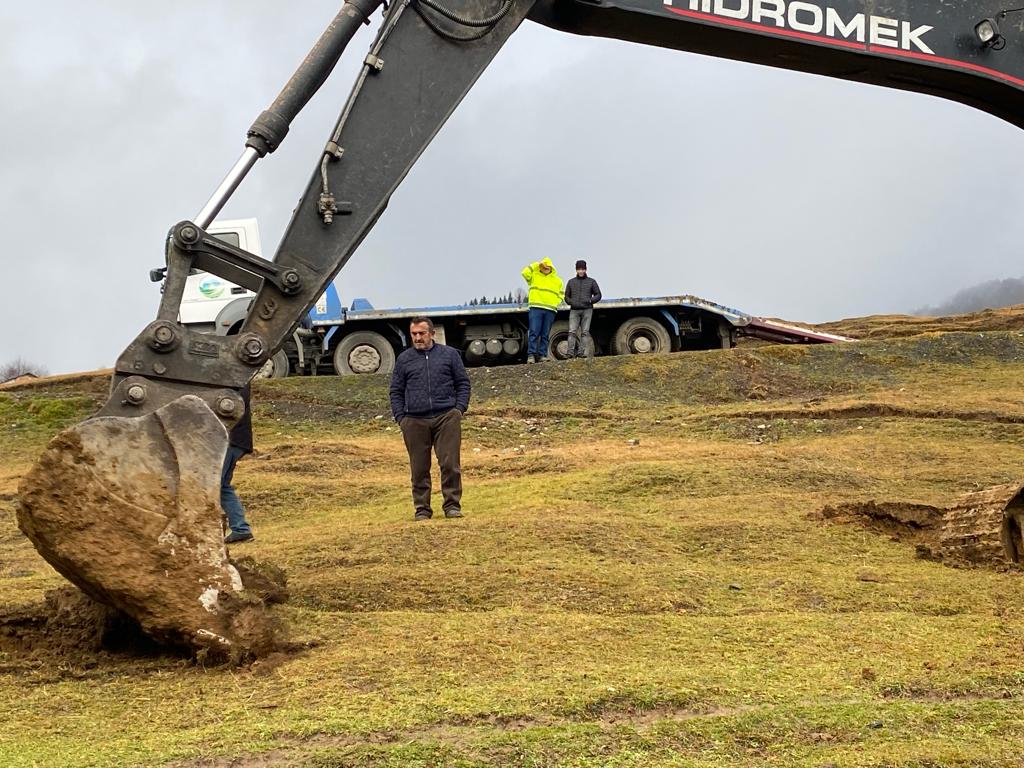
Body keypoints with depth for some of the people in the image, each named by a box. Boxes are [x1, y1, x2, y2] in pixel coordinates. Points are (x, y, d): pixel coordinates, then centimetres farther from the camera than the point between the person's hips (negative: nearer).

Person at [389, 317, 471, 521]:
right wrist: (400, 417, 4)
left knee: (450, 464, -6)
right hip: (415, 420, 1)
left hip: (446, 417, -1)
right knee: (419, 469, 2)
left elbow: (463, 384, 12)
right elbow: (396, 392, 16)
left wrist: (459, 409, -1)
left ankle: (452, 505, 2)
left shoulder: (450, 354, 11)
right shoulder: (404, 359, 14)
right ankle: (422, 508, 10)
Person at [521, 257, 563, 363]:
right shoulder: (534, 275, 12)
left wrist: (556, 302, 2)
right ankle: (531, 355, -14)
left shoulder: (557, 280, 19)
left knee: (545, 334, 3)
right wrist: (537, 265, -4)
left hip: (550, 310, 3)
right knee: (534, 332, -12)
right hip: (536, 308, -3)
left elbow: (560, 295, 21)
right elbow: (525, 273, -6)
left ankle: (542, 355, 4)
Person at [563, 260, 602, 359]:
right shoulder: (571, 282, 14)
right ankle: (571, 352, -14)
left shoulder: (591, 282, 10)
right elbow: (566, 296, 17)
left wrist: (590, 300, -9)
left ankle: (582, 352, -6)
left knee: (585, 332, -5)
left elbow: (598, 295, 10)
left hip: (587, 310, -1)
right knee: (572, 331, -10)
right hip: (574, 310, 1)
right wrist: (571, 302, -3)